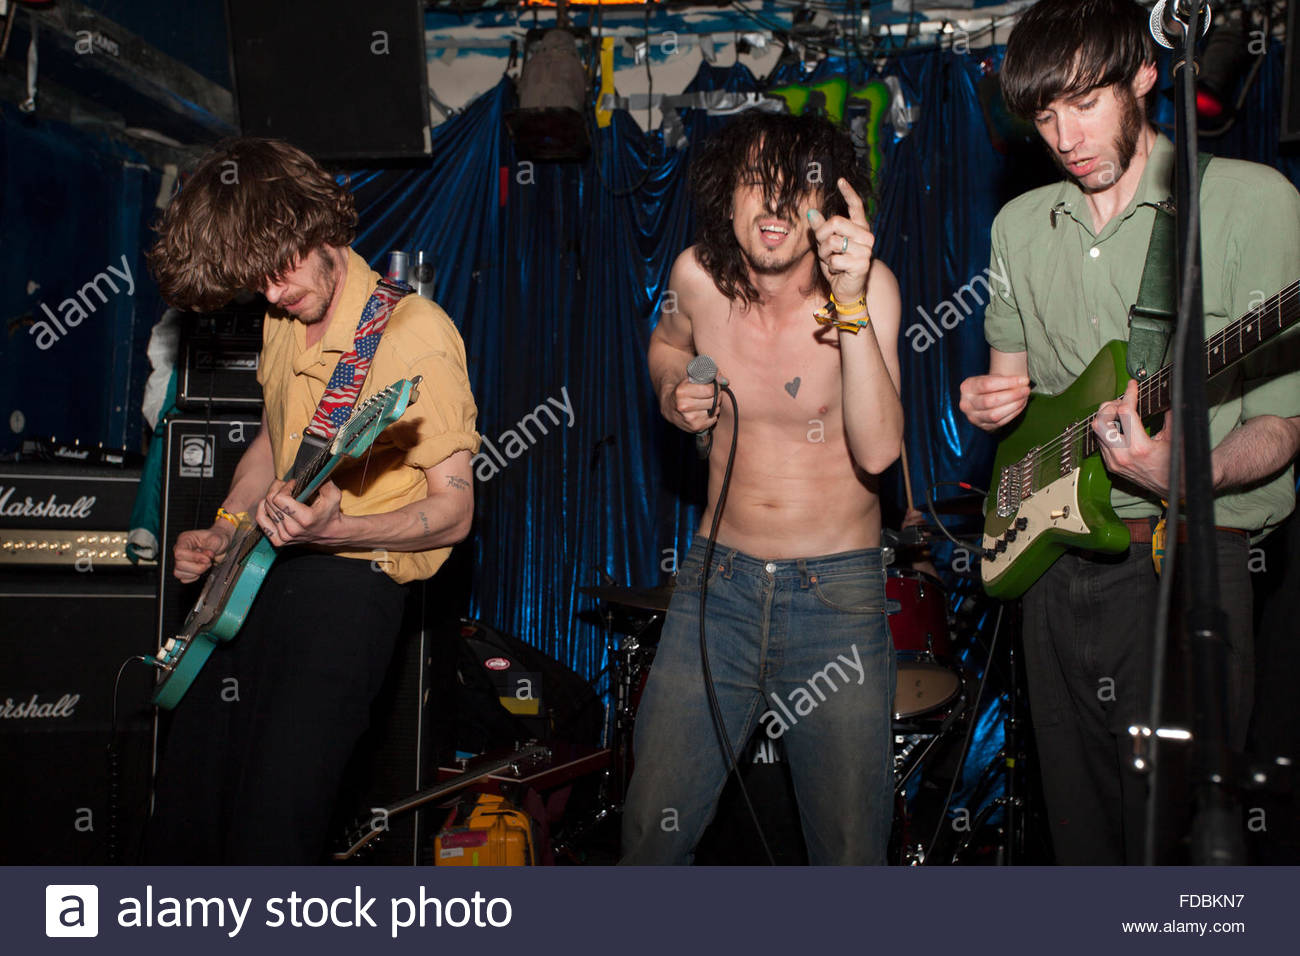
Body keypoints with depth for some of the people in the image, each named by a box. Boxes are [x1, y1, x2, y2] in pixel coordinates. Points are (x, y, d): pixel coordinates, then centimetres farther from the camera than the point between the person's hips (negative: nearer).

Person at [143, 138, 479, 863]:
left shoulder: (414, 331, -14)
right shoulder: (287, 319, 11)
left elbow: (454, 511, -13)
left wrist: (330, 530, -27)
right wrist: (222, 534, 13)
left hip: (351, 582, -7)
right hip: (257, 575, 8)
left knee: (273, 825, -13)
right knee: (185, 813, 11)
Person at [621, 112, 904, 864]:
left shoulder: (869, 286, -12)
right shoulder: (698, 276, -4)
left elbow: (877, 451, -24)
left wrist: (851, 305, -31)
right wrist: (672, 393, 0)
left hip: (838, 591, -2)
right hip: (718, 579, 3)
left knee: (851, 850, 2)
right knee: (653, 830, 5)